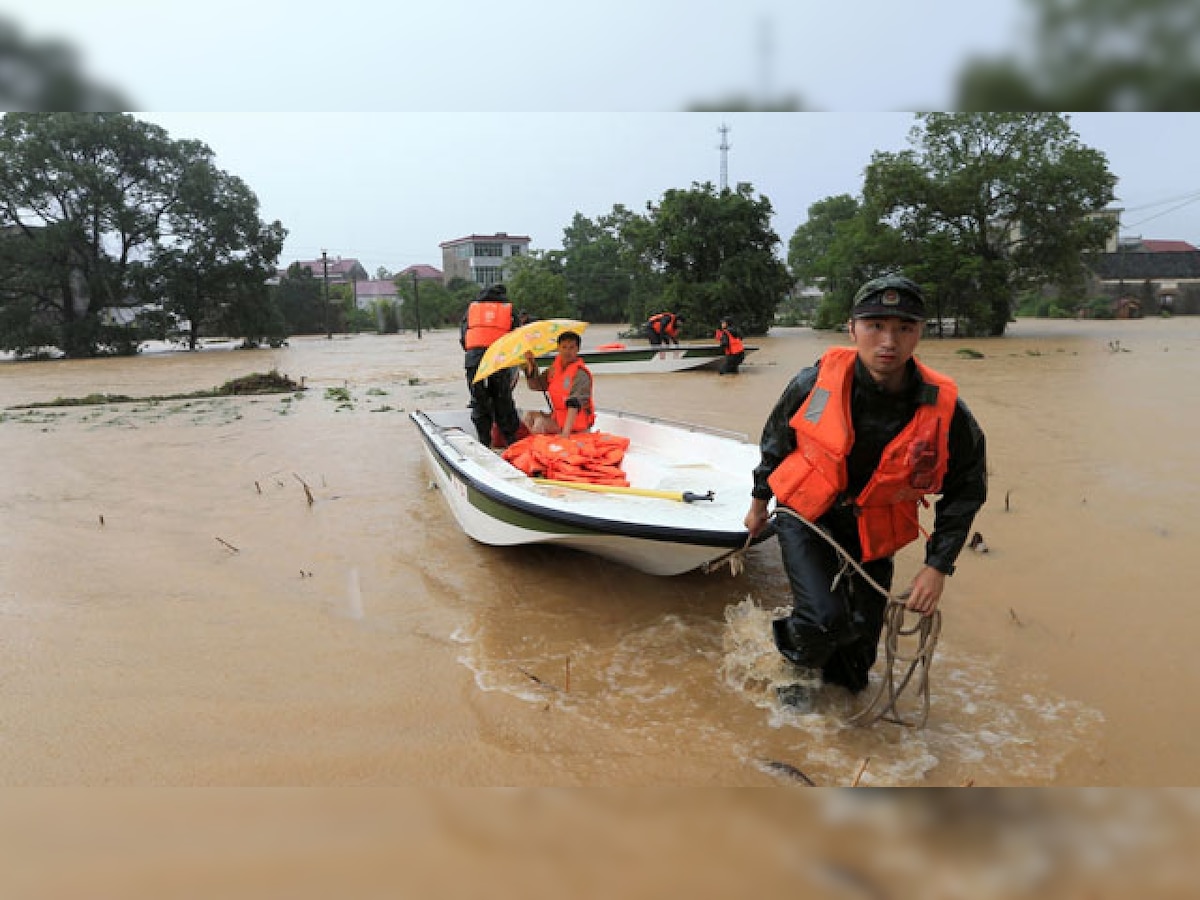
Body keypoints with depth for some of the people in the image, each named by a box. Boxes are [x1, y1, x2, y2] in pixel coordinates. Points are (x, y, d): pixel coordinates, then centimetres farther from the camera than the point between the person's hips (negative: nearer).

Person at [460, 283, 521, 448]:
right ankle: (512, 442, 11)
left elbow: (462, 338, 13)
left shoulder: (471, 308, 19)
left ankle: (484, 443, 13)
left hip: (474, 360, 1)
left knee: (479, 403, 10)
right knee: (503, 402, 9)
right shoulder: (509, 310, 14)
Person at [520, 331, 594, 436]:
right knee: (530, 415, 2)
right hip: (558, 416, 8)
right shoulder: (554, 367, 5)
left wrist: (566, 432, -40)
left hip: (574, 421, -8)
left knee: (540, 423, -23)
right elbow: (536, 385, 14)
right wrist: (531, 365, -2)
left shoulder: (581, 374, -19)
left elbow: (575, 404, -30)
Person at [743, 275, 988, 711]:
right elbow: (775, 439, 2)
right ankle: (802, 660, 12)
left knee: (855, 665, 9)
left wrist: (938, 566, -6)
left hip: (871, 533, 2)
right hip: (804, 515, -2)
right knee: (825, 619, -24)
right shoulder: (817, 381, -18)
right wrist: (759, 501, 14)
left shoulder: (944, 410, -17)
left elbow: (966, 490, -1)